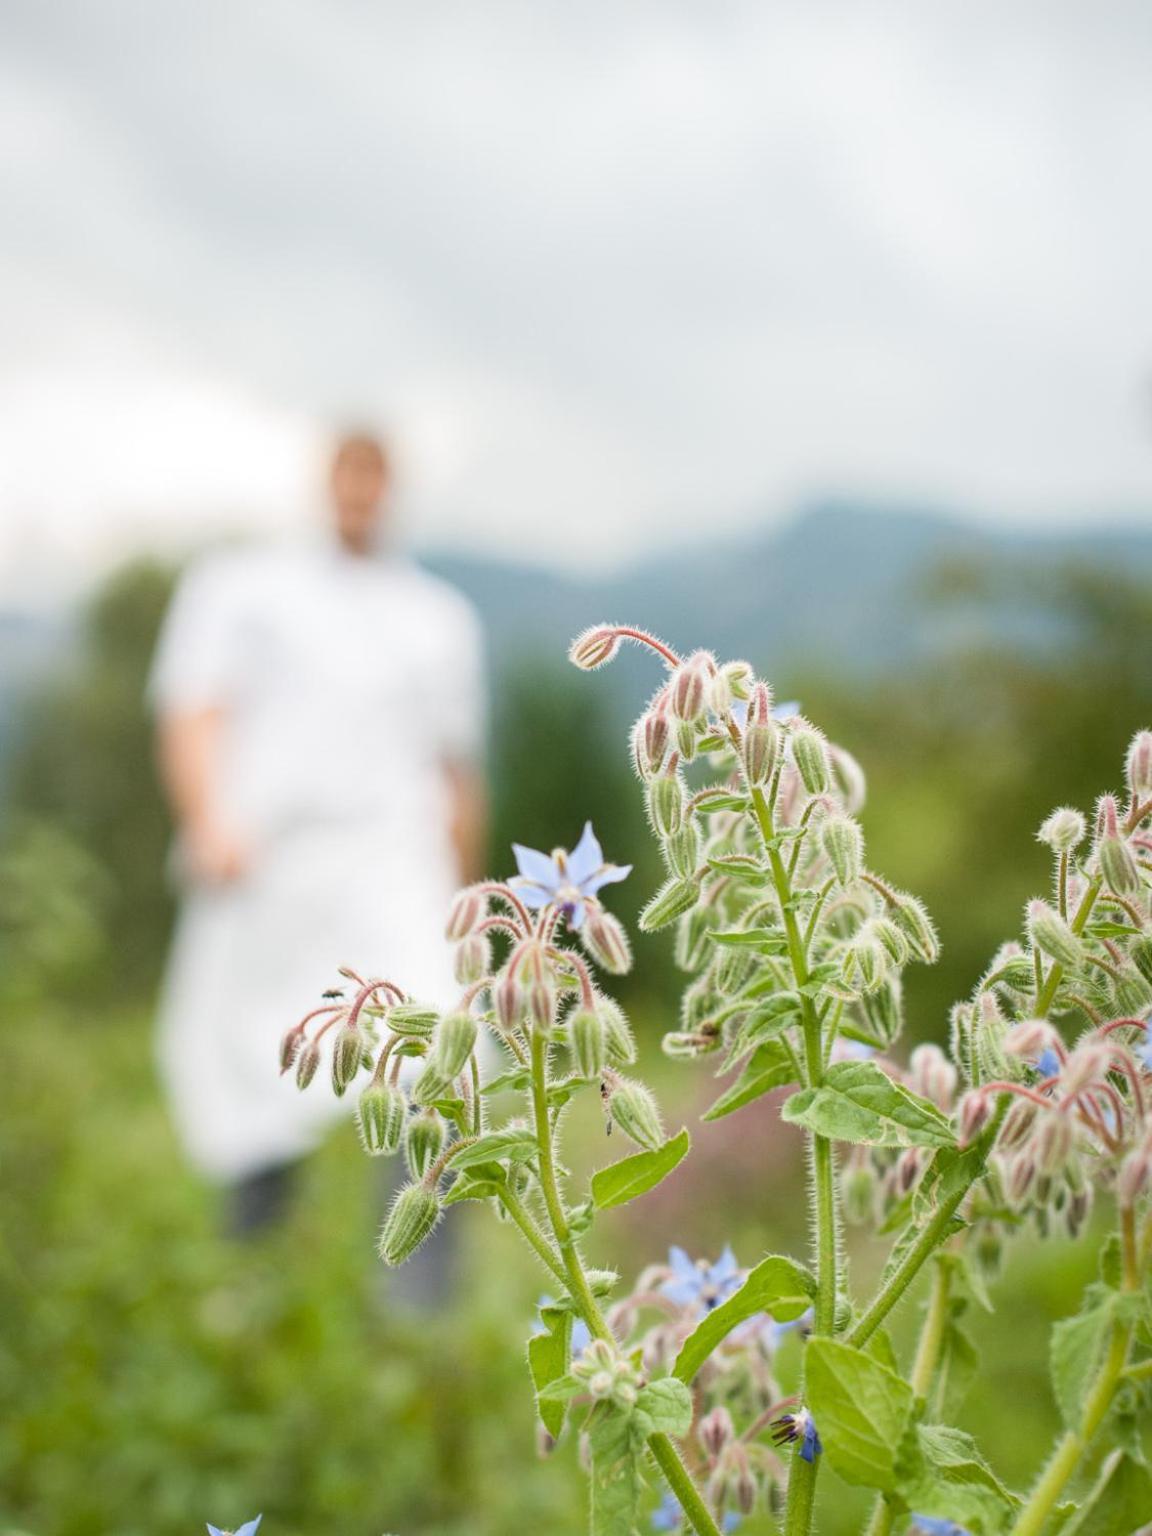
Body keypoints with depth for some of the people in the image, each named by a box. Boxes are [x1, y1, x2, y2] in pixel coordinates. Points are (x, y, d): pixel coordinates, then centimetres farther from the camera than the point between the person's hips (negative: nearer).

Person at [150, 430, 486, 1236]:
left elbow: (458, 771, 23)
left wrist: (459, 912, 24)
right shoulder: (238, 584, 13)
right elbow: (191, 715, 1)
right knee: (237, 1105, 5)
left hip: (391, 867, 0)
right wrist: (208, 821, -17)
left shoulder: (442, 617, 20)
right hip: (256, 870, 0)